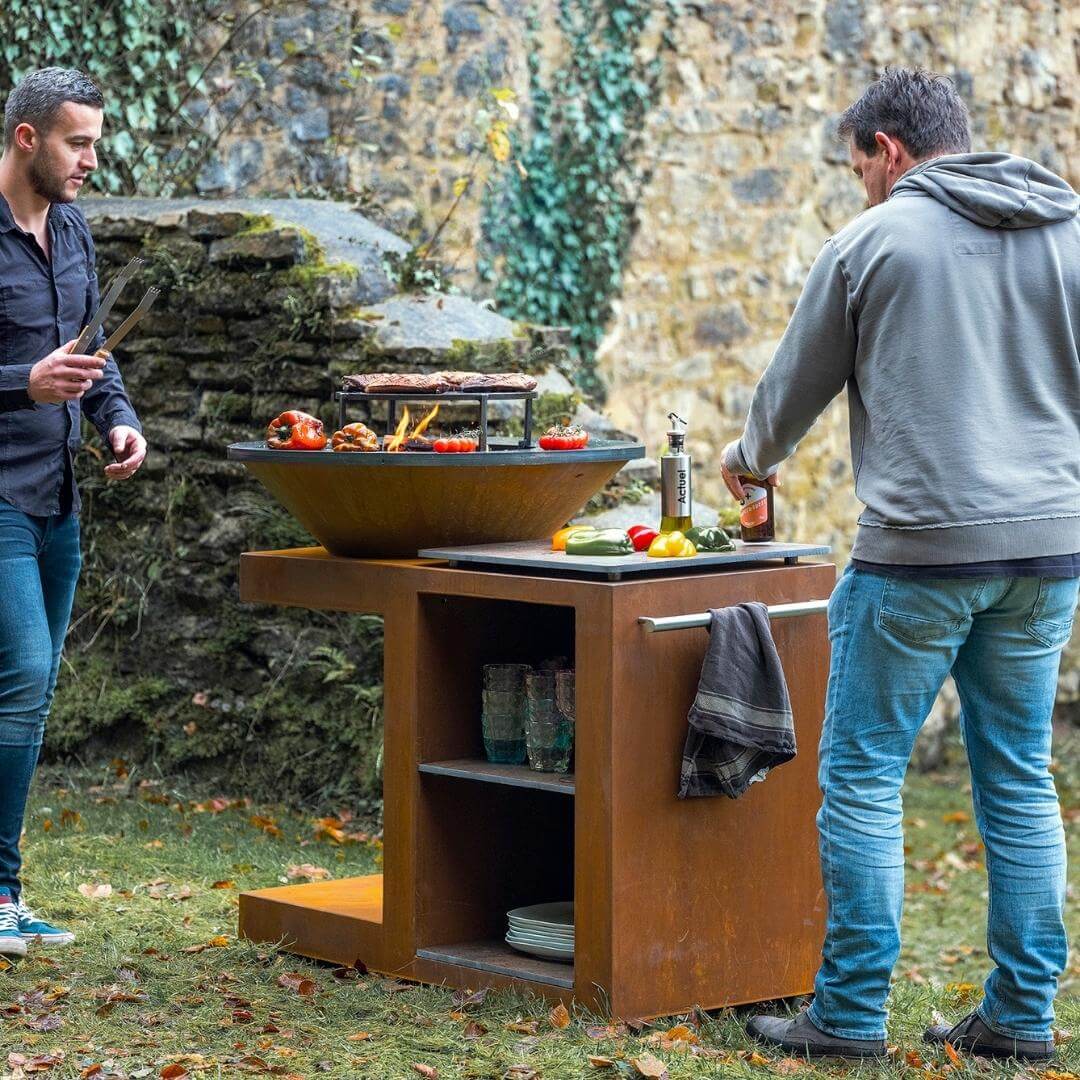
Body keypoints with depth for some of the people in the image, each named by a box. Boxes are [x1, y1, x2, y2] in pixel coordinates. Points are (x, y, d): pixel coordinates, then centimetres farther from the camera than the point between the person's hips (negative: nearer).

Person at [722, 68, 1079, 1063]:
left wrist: (750, 460, 29)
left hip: (919, 547, -5)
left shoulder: (871, 242, -1)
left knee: (862, 775, 4)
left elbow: (796, 389, 9)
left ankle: (850, 1012, 5)